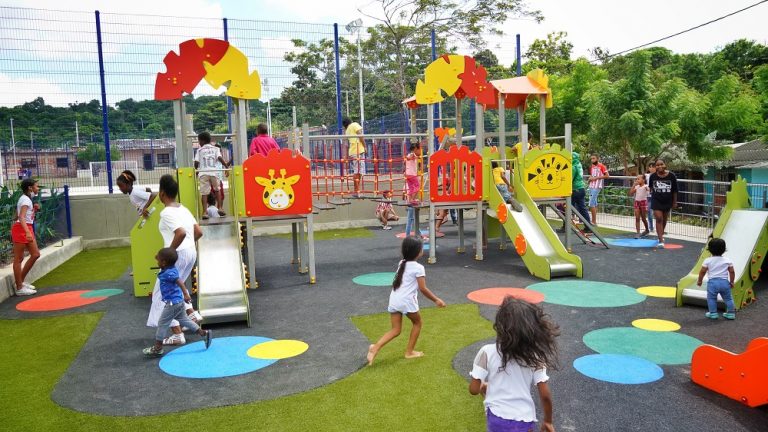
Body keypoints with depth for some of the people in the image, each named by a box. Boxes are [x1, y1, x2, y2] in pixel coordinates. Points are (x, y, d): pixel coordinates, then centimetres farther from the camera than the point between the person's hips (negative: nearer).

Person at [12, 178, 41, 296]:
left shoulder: (27, 199, 14)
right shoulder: (25, 199, -15)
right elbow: (21, 217, -28)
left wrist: (34, 209, 8)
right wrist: (27, 232, -40)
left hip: (27, 229, 10)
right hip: (21, 229, -10)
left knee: (35, 254, 12)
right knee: (18, 259, -4)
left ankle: (21, 281, 21)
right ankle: (19, 288, 1)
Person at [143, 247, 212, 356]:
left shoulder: (169, 273, -23)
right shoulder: (170, 270, 6)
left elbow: (180, 281, -36)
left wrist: (186, 295, -45)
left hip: (172, 303, -10)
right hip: (178, 301, 10)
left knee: (162, 324, 3)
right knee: (184, 320, 19)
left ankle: (157, 348, 14)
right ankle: (204, 333, 19)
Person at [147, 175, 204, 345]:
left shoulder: (167, 213, -14)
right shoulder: (183, 209, 12)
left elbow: (181, 233, -29)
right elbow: (198, 232, 11)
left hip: (178, 255, -9)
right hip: (191, 252, 9)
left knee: (163, 292, 4)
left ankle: (177, 334, 3)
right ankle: (192, 313, 22)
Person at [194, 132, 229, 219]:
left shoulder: (199, 150, 12)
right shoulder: (215, 149, 14)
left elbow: (196, 162, 4)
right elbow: (220, 158, -2)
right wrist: (227, 166, 3)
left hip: (203, 173, -1)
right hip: (213, 172, 1)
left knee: (204, 193, -2)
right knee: (217, 190, 20)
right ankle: (219, 208, 13)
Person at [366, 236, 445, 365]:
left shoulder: (401, 263, 14)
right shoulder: (418, 267, -7)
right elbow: (423, 289, -8)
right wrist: (436, 300, 2)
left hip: (394, 299, 6)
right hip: (407, 301, -6)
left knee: (395, 330, 11)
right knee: (417, 323, 20)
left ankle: (375, 347, -10)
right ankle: (409, 352, 23)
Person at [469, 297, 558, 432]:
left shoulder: (488, 352, -15)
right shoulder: (534, 356, -10)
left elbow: (473, 389, -10)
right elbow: (545, 395, -8)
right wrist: (548, 421, 7)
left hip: (498, 419, -1)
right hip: (525, 421, 1)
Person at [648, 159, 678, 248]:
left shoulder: (671, 176, -9)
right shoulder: (653, 176, -8)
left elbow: (675, 190, -1)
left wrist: (675, 202, 2)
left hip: (667, 201, 2)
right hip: (657, 201, -1)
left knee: (664, 219, 16)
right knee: (659, 219, -12)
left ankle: (661, 235, 39)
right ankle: (661, 241, -14)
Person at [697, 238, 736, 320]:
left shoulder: (708, 261, -4)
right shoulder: (727, 260, 2)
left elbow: (702, 272, -3)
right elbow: (732, 272, 6)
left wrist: (699, 280, 11)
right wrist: (731, 282, 18)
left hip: (712, 282, -3)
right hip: (724, 282, 3)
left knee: (711, 298, 8)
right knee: (728, 298, 16)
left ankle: (713, 313, 9)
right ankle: (731, 313, 21)